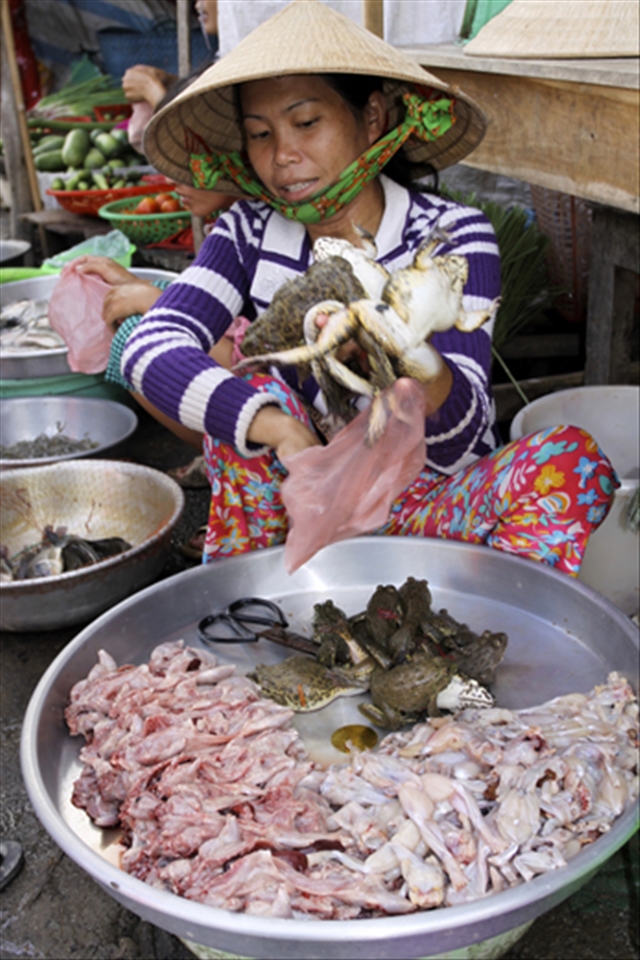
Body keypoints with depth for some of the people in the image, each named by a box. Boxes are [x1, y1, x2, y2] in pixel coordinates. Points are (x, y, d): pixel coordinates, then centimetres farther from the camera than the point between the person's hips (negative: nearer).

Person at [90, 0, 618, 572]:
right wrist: (280, 428, -42)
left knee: (575, 457, -26)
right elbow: (151, 345, -25)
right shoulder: (249, 235, -6)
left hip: (431, 510, -1)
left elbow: (460, 439, -25)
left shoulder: (453, 236, -13)